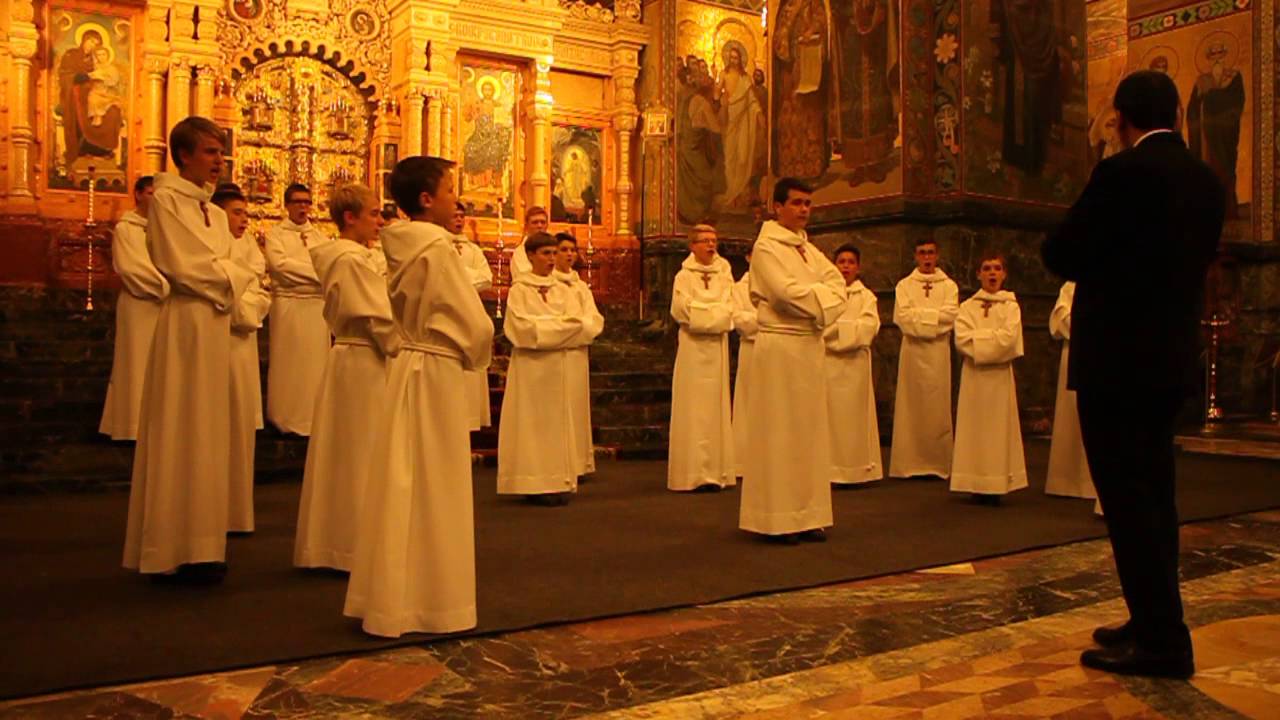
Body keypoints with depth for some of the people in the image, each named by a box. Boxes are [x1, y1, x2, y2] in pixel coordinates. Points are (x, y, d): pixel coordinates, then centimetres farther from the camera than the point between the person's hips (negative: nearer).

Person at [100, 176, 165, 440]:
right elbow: (130, 268, -12)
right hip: (139, 306, -5)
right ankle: (135, 425, 5)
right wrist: (165, 288, -16)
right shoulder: (125, 228, -2)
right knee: (138, 366, -2)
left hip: (164, 305, 5)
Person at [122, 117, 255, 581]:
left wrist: (229, 277, -6)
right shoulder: (166, 199, -5)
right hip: (186, 322, -8)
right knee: (183, 431, -5)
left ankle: (199, 543, 17)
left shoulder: (215, 212, 17)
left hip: (215, 324, 8)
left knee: (207, 431, 9)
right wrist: (234, 276, -3)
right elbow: (183, 266, -14)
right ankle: (179, 549, 2)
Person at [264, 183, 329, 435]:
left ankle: (312, 419, 11)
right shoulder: (275, 234, 4)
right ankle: (285, 420, 6)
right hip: (288, 304, -3)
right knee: (288, 364, 0)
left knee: (315, 362, 4)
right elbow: (279, 264, -12)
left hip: (317, 305, 3)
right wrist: (315, 272, -8)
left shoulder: (320, 237, 16)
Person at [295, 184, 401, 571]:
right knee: (362, 456, -2)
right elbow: (377, 318, -19)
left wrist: (398, 347, 11)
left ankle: (327, 543, 23)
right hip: (363, 363, -10)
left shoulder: (341, 257, 14)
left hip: (347, 356, 10)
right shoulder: (353, 259, -16)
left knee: (342, 455, 14)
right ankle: (356, 544, 7)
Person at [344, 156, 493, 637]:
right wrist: (474, 356, 4)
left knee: (401, 485, 13)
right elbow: (475, 324, -16)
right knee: (433, 490, 2)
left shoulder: (396, 246, 8)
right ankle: (427, 602, 12)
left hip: (403, 366, 8)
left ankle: (390, 594, 24)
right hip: (434, 373, -8)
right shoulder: (437, 247, -15)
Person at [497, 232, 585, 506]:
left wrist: (540, 325, -7)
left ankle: (558, 483, 7)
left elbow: (575, 323, -1)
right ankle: (535, 484, -2)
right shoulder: (519, 290, 0)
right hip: (529, 364, -4)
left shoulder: (563, 290, 13)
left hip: (557, 363, 4)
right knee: (531, 422, -3)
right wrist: (556, 324, -7)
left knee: (557, 420, 4)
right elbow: (521, 327, -12)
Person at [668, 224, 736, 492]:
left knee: (716, 405, 4)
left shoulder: (724, 274, 13)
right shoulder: (684, 277, 2)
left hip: (718, 344, 4)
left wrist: (703, 313, -8)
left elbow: (729, 308, 6)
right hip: (693, 346, -4)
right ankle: (696, 473, -8)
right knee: (694, 408, -7)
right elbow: (682, 309, -9)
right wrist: (716, 314, -6)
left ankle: (718, 470, 6)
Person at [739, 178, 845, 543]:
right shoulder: (766, 247, -7)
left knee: (810, 428, 9)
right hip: (779, 346, -8)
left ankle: (806, 514, 17)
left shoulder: (808, 248, 17)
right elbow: (786, 292, -19)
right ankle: (777, 518, 3)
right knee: (780, 431, -4)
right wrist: (822, 295, -5)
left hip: (810, 345, 8)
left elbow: (837, 282, 11)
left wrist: (817, 295, -9)